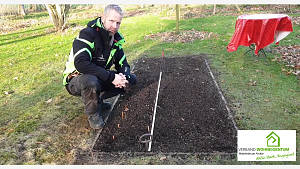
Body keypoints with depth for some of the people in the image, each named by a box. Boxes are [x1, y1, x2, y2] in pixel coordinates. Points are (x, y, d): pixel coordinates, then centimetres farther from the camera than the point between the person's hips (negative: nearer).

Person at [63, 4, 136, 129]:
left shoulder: (116, 38, -1)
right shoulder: (87, 34, -24)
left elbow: (123, 63, 4)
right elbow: (81, 64, -37)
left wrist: (123, 77, -21)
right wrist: (111, 77, -36)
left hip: (100, 78, 7)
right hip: (75, 80, -6)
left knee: (131, 79, -2)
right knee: (91, 81, -41)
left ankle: (98, 100, 8)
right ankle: (93, 114, -10)